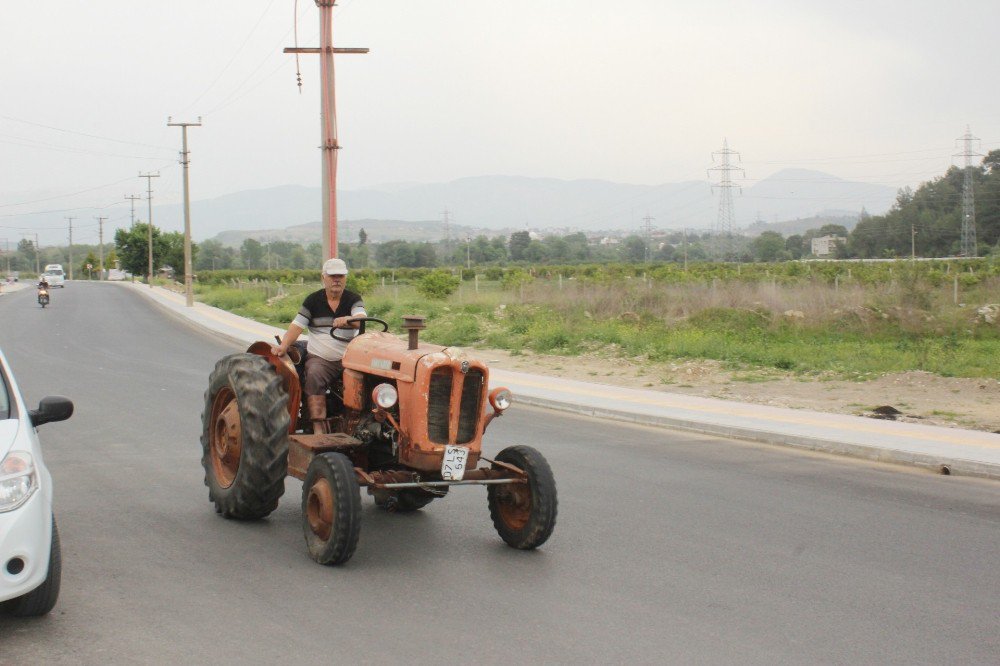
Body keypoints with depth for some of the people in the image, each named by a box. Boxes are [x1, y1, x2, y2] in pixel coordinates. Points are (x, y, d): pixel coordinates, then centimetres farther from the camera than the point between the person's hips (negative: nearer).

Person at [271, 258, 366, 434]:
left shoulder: (353, 299, 7)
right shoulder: (313, 300, 9)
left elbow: (362, 319, -13)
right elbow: (297, 326, 2)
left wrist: (348, 319, -37)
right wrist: (284, 345, -16)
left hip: (349, 358, 0)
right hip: (320, 358, 0)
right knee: (314, 376, -32)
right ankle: (319, 426, -36)